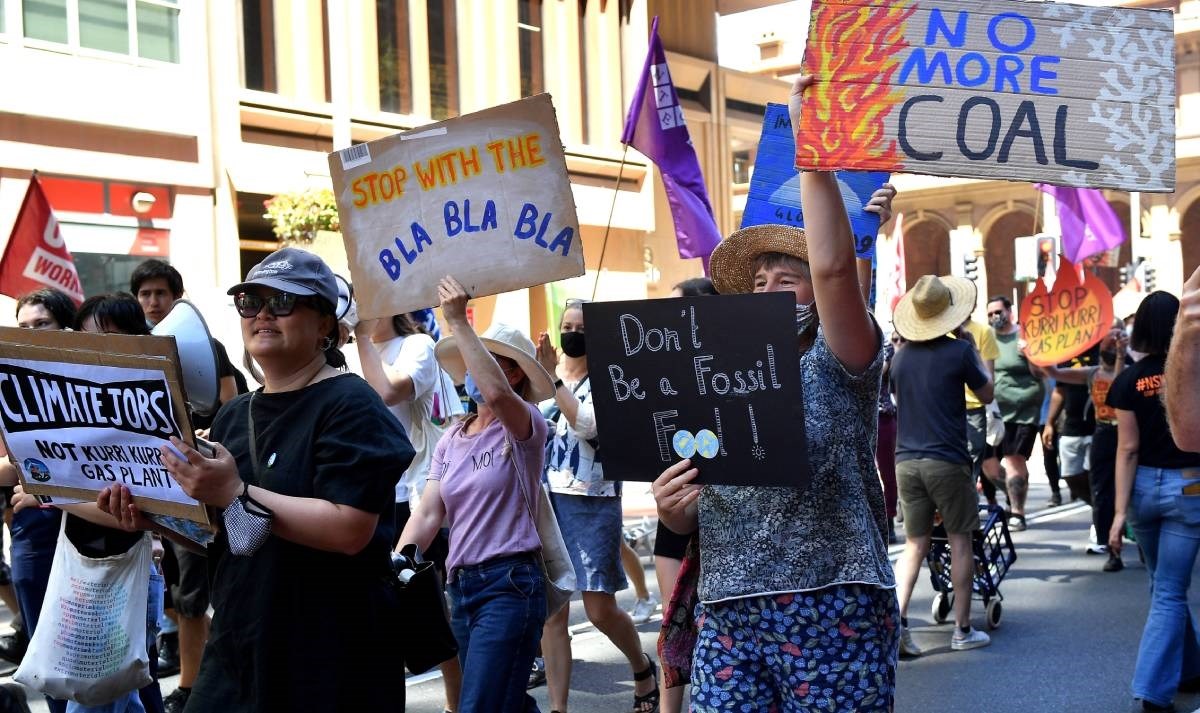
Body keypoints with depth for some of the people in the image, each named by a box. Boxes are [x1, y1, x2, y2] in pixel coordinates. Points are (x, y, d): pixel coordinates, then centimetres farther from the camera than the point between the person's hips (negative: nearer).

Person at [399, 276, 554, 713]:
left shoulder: (525, 425, -7)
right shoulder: (451, 440, 12)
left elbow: (495, 394, -31)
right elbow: (428, 514, 5)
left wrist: (458, 322, -30)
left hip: (510, 583, -7)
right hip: (461, 585, 7)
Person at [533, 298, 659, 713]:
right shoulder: (544, 377, 11)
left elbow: (588, 424, -20)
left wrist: (552, 379, -22)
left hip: (593, 501, -4)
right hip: (547, 499, 4)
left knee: (600, 608, -3)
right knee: (551, 612, 1)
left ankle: (643, 668, 26)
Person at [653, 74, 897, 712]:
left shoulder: (838, 368, 3)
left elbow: (833, 266, -16)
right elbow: (690, 520, 17)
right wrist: (670, 505, -6)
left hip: (833, 612, -4)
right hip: (728, 617, 4)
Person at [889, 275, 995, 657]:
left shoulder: (901, 354, 7)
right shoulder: (959, 350, -8)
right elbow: (986, 394, 6)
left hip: (906, 461, 4)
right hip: (948, 460, -4)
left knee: (915, 544, 10)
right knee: (960, 542, 7)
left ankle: (897, 618, -6)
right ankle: (963, 630, 11)